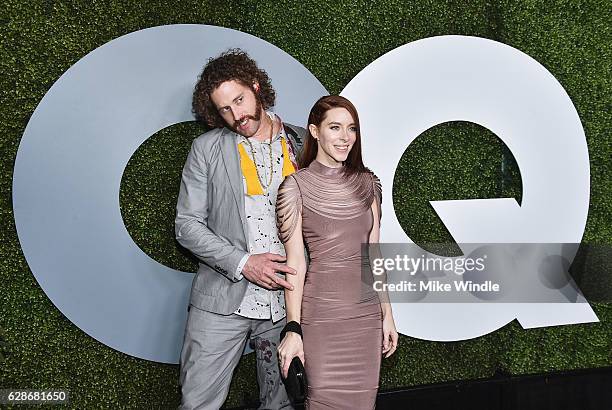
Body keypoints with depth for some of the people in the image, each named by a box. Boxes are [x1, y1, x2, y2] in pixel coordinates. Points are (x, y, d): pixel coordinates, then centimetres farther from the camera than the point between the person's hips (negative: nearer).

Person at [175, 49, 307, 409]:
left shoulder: (304, 144, 5)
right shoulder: (207, 149, 1)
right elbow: (187, 225, -1)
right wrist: (243, 263, -14)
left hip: (287, 301, 2)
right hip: (223, 302, -1)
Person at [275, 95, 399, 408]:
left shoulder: (367, 183, 8)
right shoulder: (297, 186, -6)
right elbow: (295, 263, -8)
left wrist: (387, 313, 9)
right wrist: (293, 329, -11)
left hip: (367, 313, 5)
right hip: (321, 314, -4)